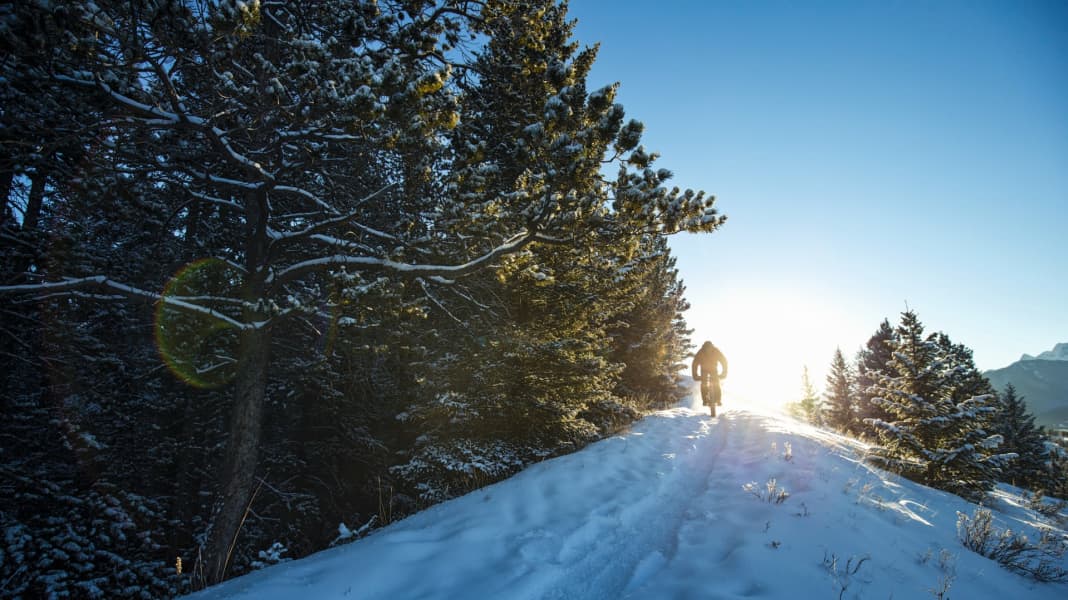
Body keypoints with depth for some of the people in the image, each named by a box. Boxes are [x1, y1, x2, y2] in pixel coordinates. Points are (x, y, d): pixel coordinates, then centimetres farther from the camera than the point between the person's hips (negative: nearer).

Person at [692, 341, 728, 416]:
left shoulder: (716, 352, -25)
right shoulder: (700, 353, -27)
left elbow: (724, 361, -21)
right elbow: (695, 364, -24)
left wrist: (724, 372, -29)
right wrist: (695, 375, -31)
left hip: (714, 369, 0)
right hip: (704, 370, 0)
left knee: (716, 383, -18)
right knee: (704, 383, -20)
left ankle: (718, 400, -8)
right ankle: (705, 400, -12)